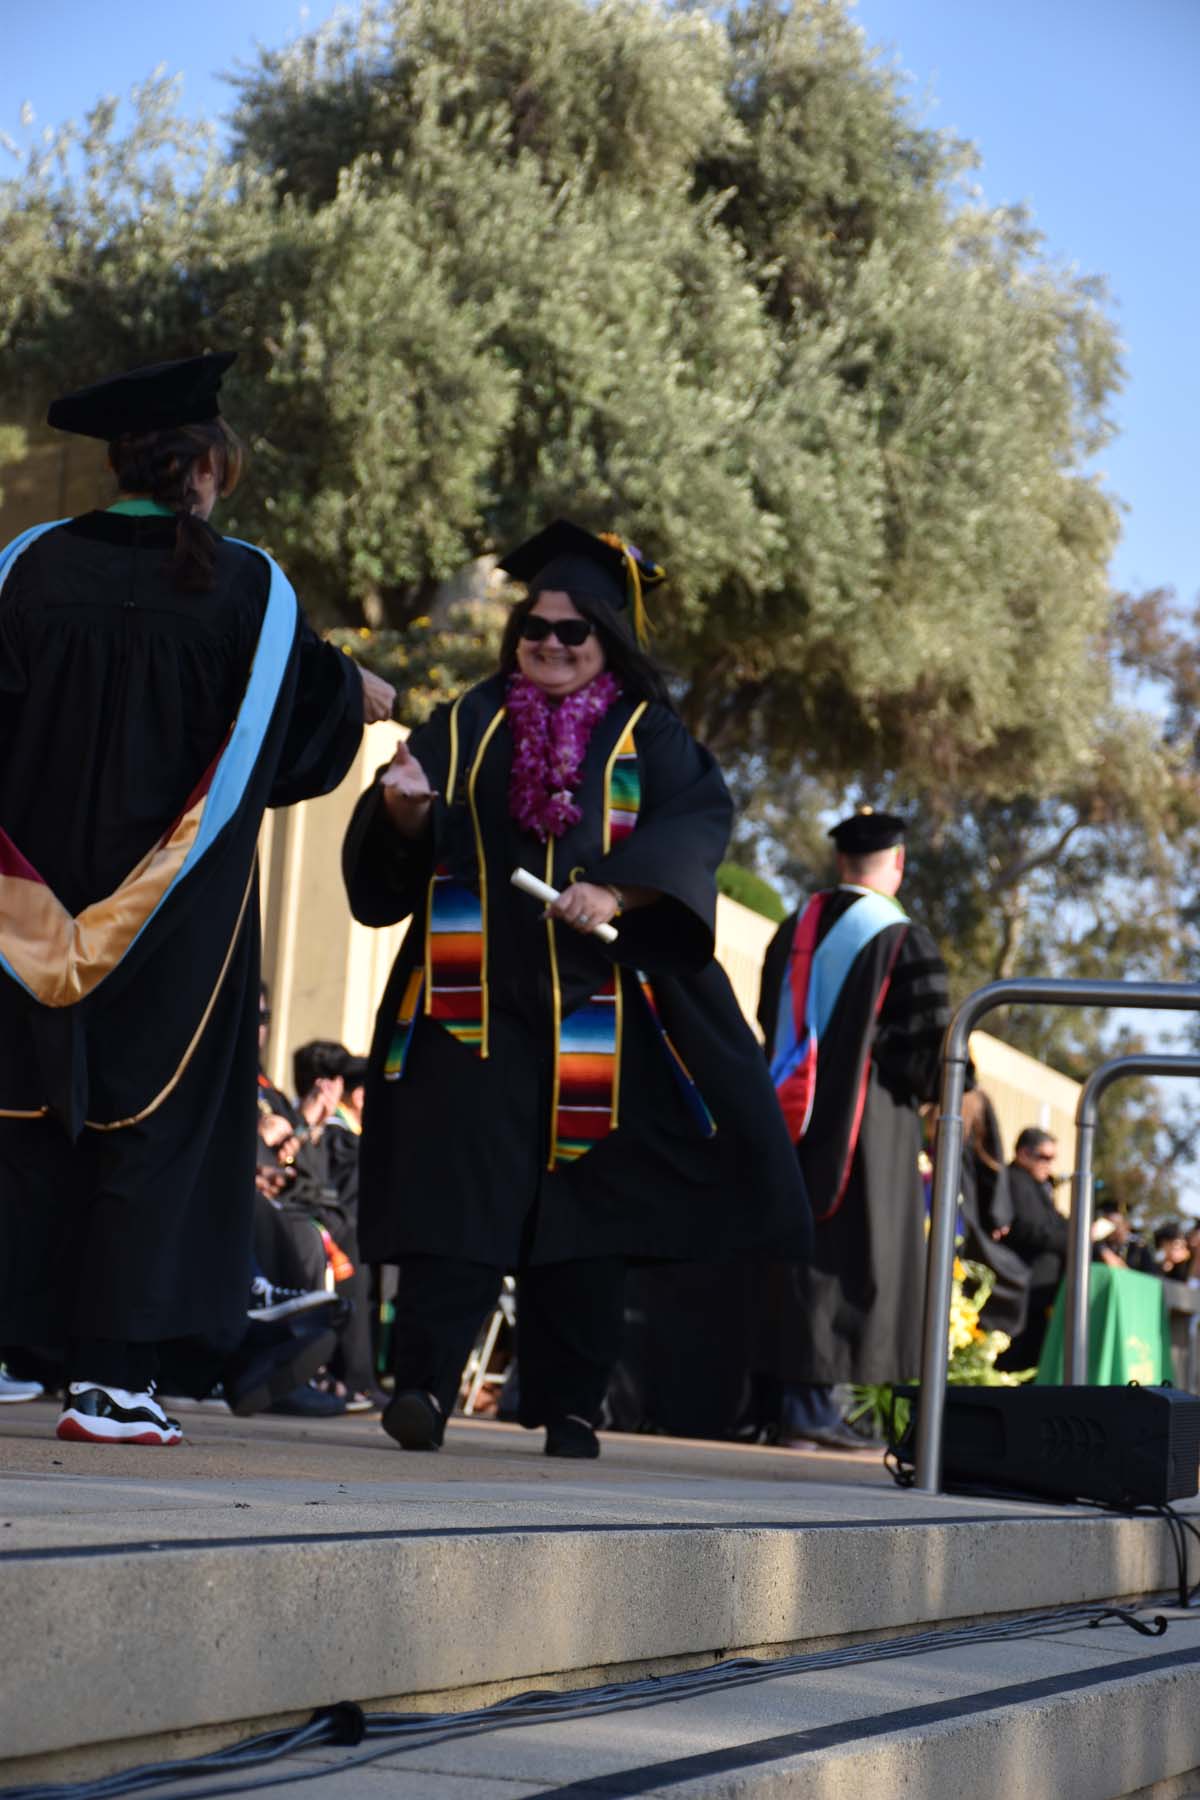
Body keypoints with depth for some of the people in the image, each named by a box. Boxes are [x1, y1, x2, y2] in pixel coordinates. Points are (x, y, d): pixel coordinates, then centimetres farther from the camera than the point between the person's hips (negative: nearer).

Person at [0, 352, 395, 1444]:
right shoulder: (246, 588, -6)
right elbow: (309, 711, 8)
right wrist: (362, 696, 29)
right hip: (182, 914, -2)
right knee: (159, 1122, 3)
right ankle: (113, 1375, -1)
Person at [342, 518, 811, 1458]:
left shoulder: (647, 736, 9)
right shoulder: (469, 727, 13)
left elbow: (696, 822, -7)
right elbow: (402, 850, 8)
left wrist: (617, 891, -23)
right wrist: (404, 809, -16)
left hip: (598, 1013, 0)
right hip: (476, 999, 0)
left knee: (587, 1198, 1)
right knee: (462, 1182, -11)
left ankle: (570, 1405, 8)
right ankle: (425, 1385, -16)